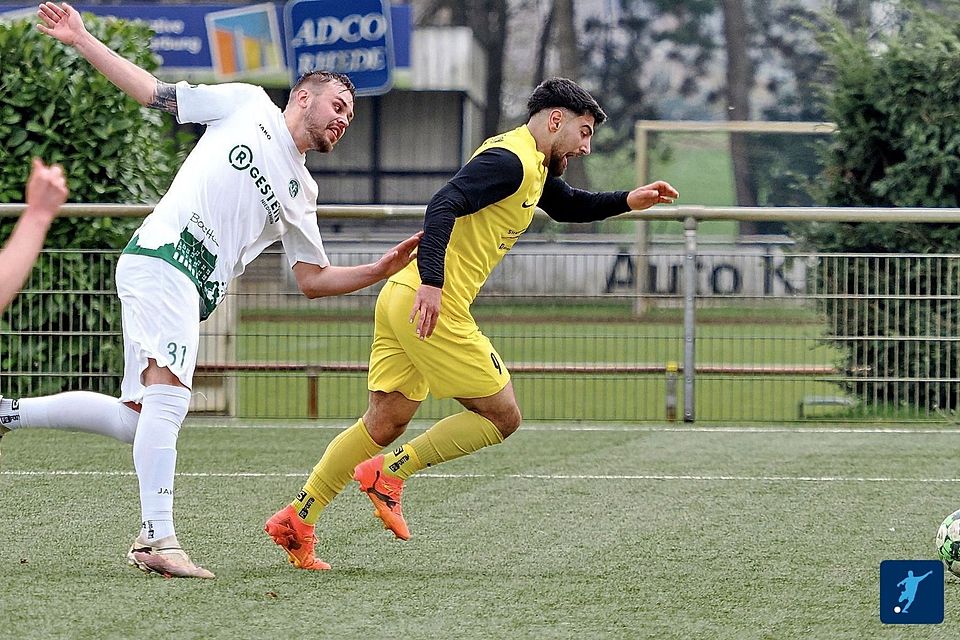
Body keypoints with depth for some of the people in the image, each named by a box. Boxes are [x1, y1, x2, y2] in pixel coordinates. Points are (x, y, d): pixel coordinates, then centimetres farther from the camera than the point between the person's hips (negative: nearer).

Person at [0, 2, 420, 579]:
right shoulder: (248, 105, 11)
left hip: (194, 295, 7)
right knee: (168, 397, -21)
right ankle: (158, 538, -26)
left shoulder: (300, 195, 25)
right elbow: (152, 92, 13)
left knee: (138, 422, 2)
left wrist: (384, 270, 11)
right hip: (161, 256, -7)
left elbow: (314, 280, 25)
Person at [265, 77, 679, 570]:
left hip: (404, 300, 10)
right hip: (432, 304, -10)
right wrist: (431, 282, -34)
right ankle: (389, 473, -3)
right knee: (502, 417, -1)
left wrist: (627, 201, 23)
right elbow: (443, 207, -24)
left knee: (386, 422, 11)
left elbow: (567, 206, 39)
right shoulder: (508, 160, -12)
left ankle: (297, 518, 10)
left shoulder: (532, 167, 20)